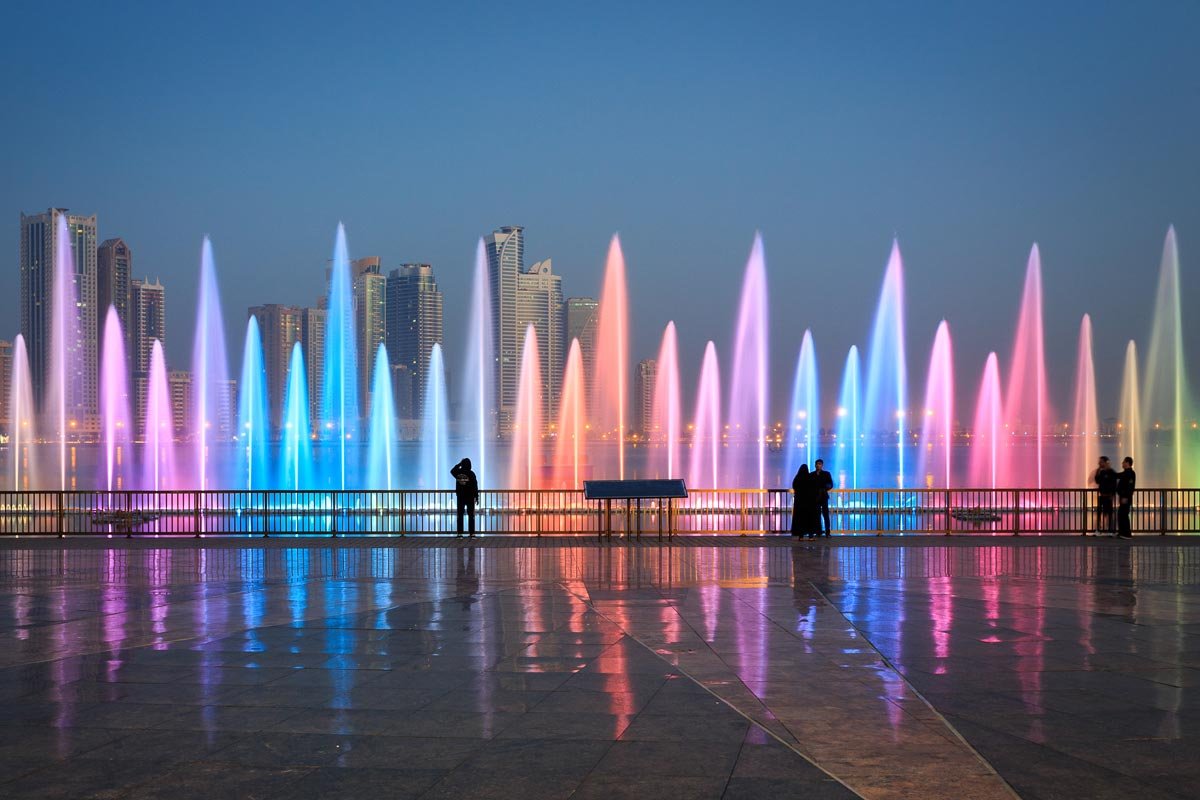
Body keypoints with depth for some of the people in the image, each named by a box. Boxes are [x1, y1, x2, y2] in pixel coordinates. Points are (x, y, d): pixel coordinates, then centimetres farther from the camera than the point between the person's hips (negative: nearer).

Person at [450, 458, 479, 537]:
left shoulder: (458, 473, -2)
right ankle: (472, 534, 0)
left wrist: (459, 464, 22)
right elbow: (475, 486, -8)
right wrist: (476, 497, -2)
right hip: (470, 498, -2)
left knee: (460, 516, 7)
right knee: (471, 516, 3)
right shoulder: (471, 474, -10)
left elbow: (452, 471, 23)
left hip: (460, 497, 2)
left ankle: (460, 534, 4)